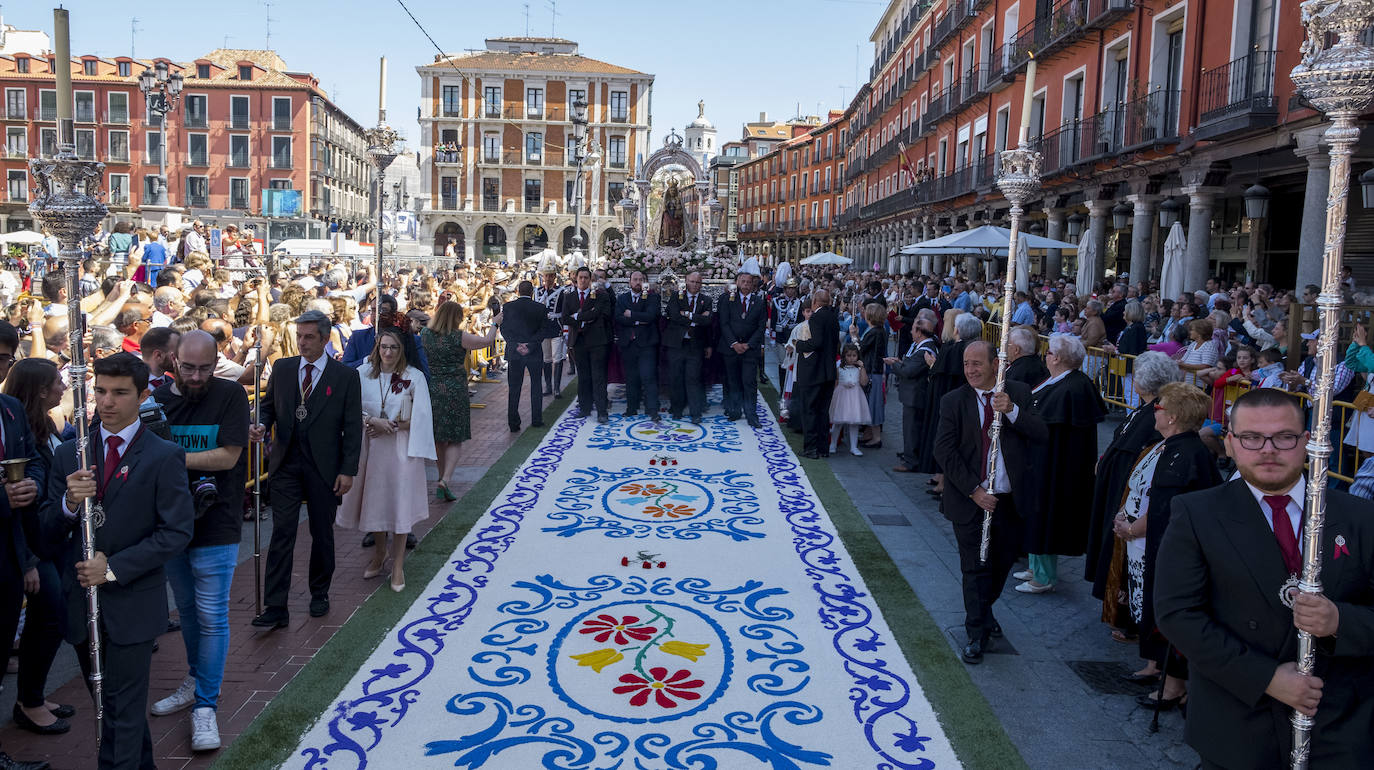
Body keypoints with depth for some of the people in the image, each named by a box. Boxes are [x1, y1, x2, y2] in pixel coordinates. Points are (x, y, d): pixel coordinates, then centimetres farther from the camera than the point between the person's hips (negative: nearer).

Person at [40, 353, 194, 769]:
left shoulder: (164, 457, -8)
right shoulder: (68, 454, 5)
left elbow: (177, 531, -11)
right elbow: (49, 532, 4)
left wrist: (114, 567, -18)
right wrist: (68, 504, -17)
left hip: (132, 605, -5)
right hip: (80, 601, 5)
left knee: (123, 708, 1)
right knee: (108, 700, 20)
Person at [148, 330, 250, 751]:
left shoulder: (231, 395, -9)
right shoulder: (156, 399, 2)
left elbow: (228, 456, -15)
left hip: (214, 526, -4)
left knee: (211, 617, 0)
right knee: (186, 609, 20)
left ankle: (205, 706, 10)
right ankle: (196, 681, 38)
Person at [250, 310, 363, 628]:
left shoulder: (345, 376, -4)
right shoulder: (281, 368, 5)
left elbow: (352, 428, -4)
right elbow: (268, 405, 15)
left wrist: (348, 470, -8)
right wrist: (262, 425, -9)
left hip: (323, 468, -2)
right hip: (286, 464, 2)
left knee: (322, 534, 11)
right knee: (282, 534, -2)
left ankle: (319, 595, 29)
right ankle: (276, 608, 1)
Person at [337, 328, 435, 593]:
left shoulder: (414, 377, -5)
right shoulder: (362, 374, 0)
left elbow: (421, 417, -6)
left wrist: (391, 426, -13)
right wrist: (372, 421, -17)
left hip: (401, 449, -2)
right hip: (370, 448, 3)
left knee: (400, 501, -1)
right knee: (373, 501, 12)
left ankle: (397, 564, 12)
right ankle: (379, 556, 34)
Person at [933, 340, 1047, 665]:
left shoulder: (1019, 394, 0)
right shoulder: (953, 401, -6)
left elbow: (1041, 436, -9)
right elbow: (944, 451, -11)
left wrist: (1012, 411, -24)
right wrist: (974, 490, -16)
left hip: (1011, 499, 3)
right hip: (970, 500, -2)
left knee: (1003, 562, 18)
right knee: (975, 567, 4)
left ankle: (985, 609, 45)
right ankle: (976, 634, 19)